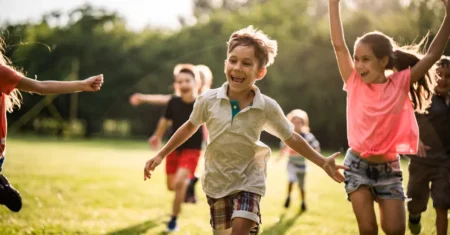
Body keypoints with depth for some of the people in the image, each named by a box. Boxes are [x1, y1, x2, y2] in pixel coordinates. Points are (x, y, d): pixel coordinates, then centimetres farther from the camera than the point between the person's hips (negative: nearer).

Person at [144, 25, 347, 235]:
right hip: (216, 182, 2)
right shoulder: (208, 100, -14)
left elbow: (291, 138, -2)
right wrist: (161, 155, 7)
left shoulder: (267, 107, -15)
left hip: (248, 181, -2)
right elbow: (190, 127, 5)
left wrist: (322, 162, -1)